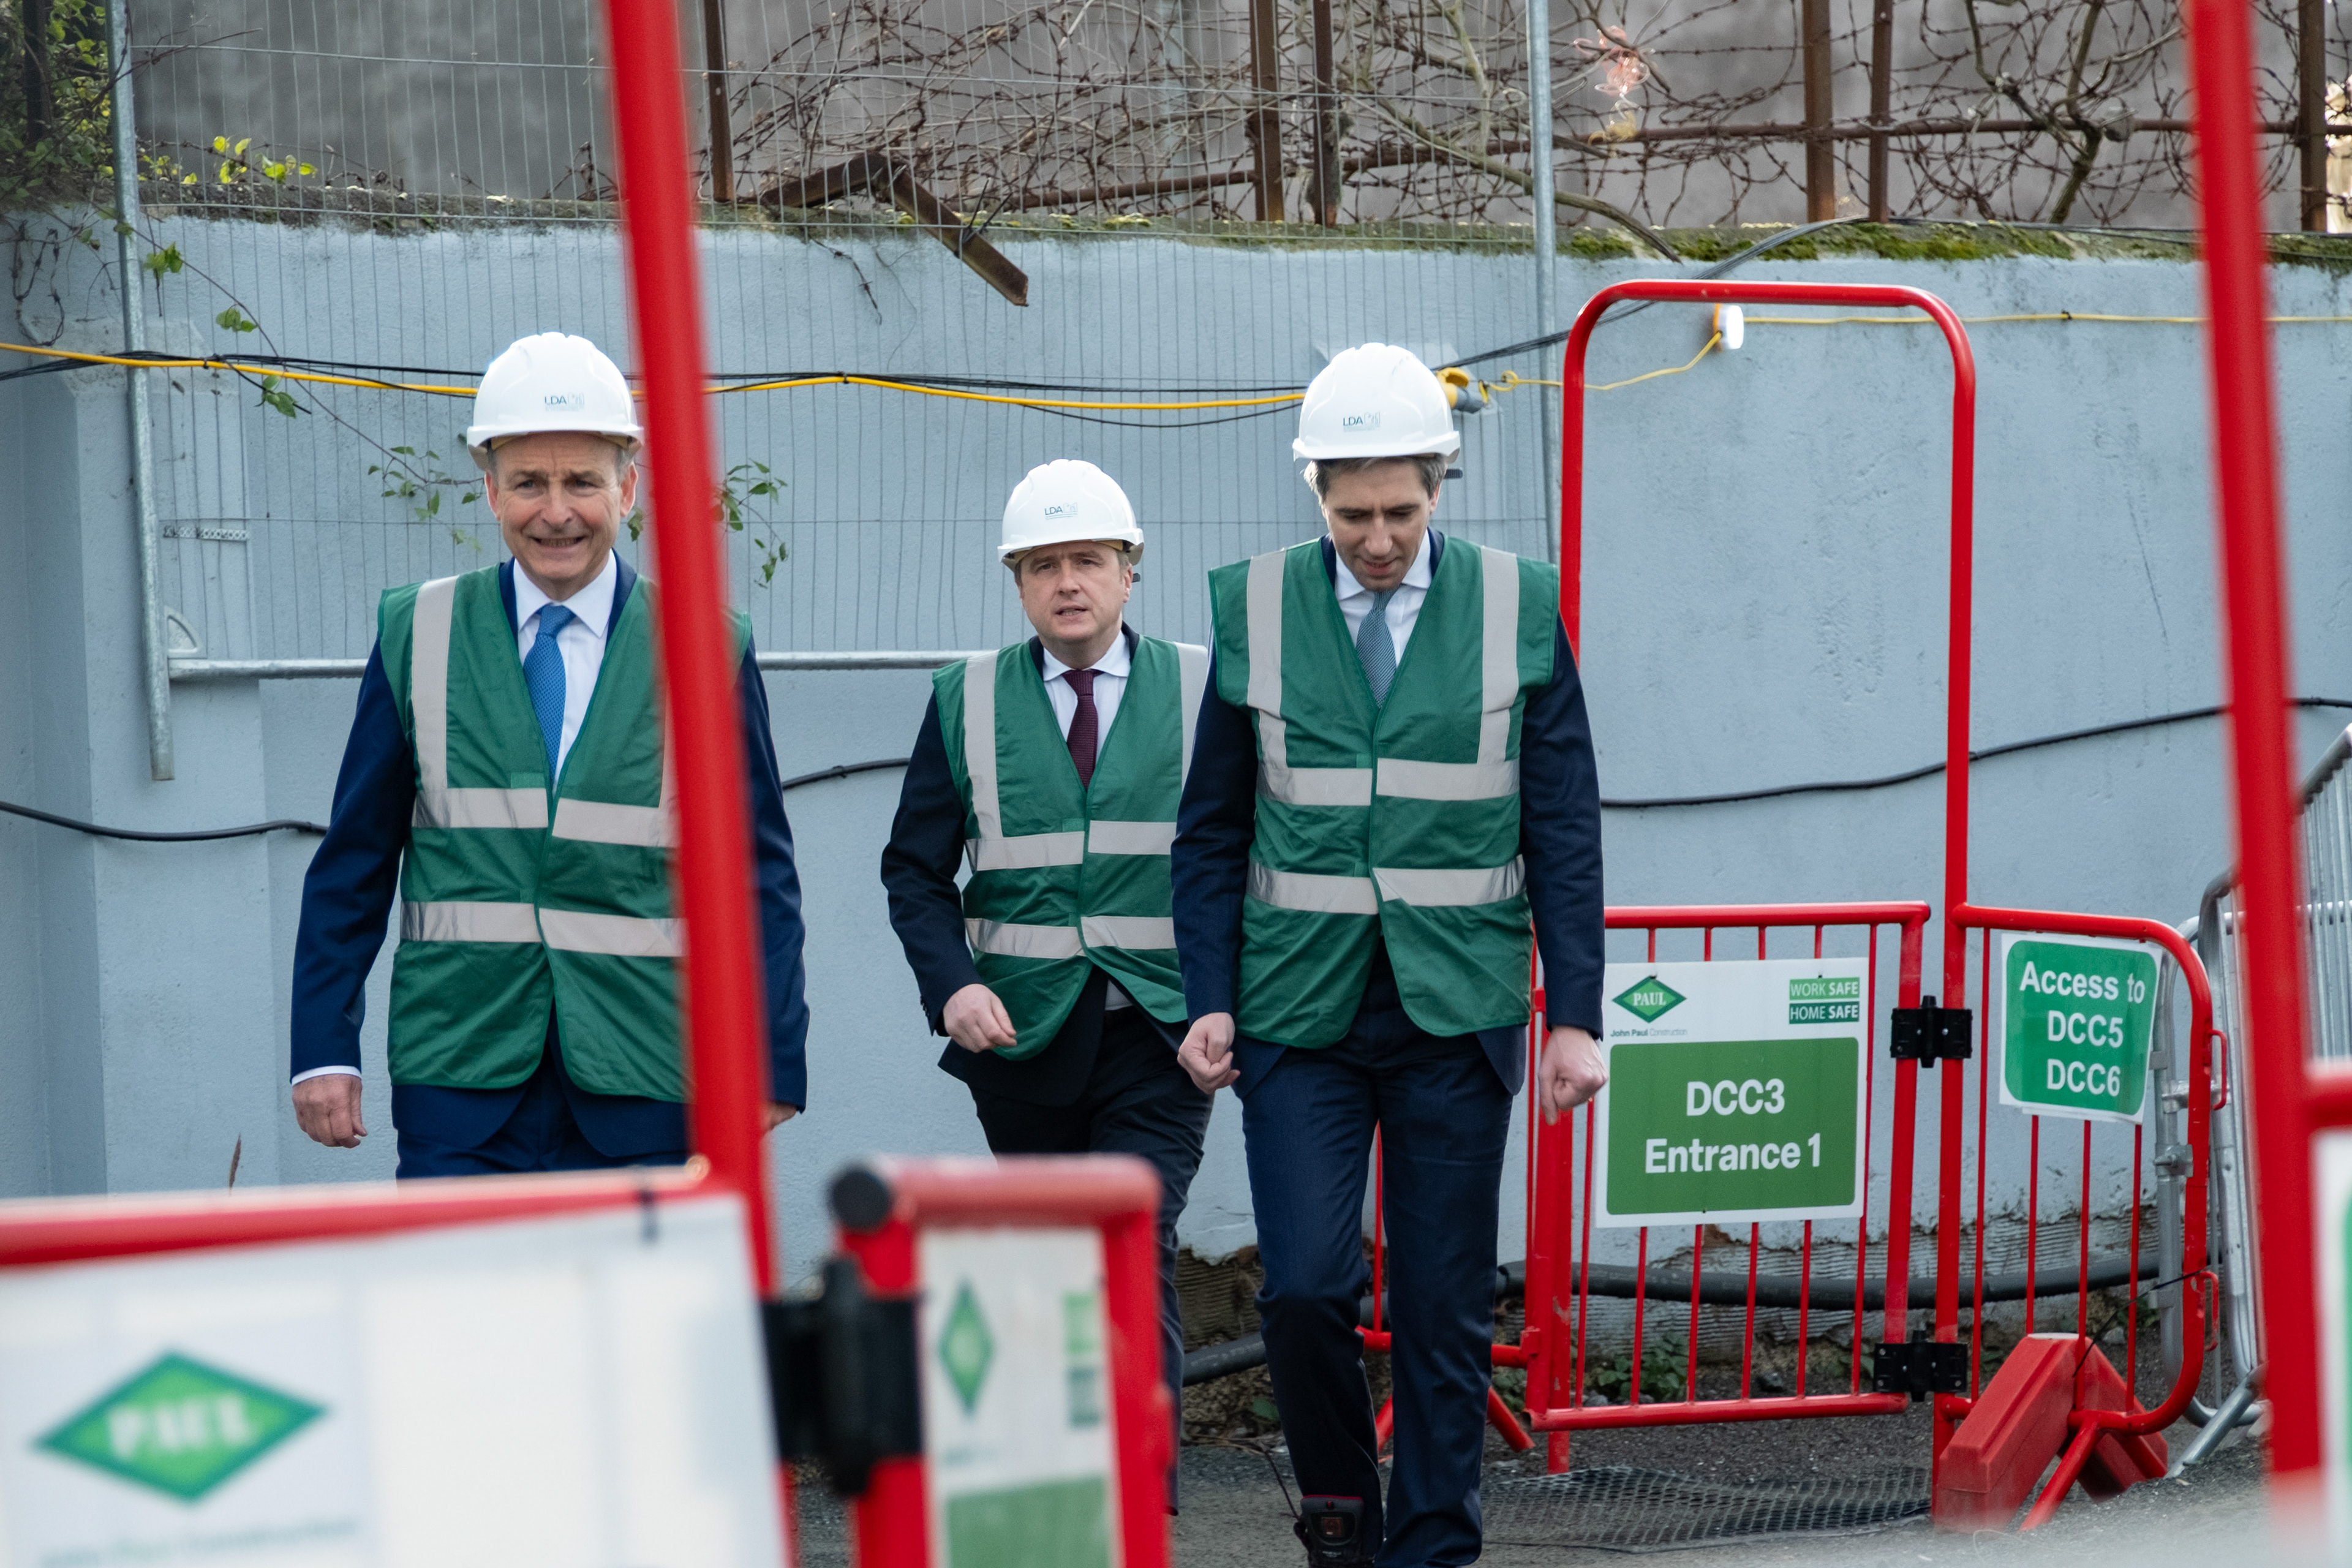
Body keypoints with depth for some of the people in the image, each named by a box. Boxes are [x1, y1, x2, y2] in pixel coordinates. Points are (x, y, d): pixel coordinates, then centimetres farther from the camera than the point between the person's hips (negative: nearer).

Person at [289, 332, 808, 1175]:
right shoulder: (417, 637, 8)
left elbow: (760, 878, 6)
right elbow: (353, 866, 10)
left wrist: (770, 1064, 1)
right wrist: (324, 1048, 4)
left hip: (643, 1100, 0)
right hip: (459, 1086, 0)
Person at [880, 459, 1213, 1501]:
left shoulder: (1201, 692, 3)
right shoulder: (966, 701, 6)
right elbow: (915, 868, 7)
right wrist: (951, 983, -9)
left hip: (1159, 1036, -2)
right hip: (1021, 1033, 2)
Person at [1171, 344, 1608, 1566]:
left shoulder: (1518, 607, 1)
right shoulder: (1255, 608, 2)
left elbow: (1563, 832, 3)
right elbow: (1212, 830, 7)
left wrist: (1575, 1015, -2)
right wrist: (1210, 1001, -2)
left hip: (1457, 1010, 0)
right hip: (1299, 1009, 0)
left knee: (1445, 1306, 3)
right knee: (1303, 1283, -9)